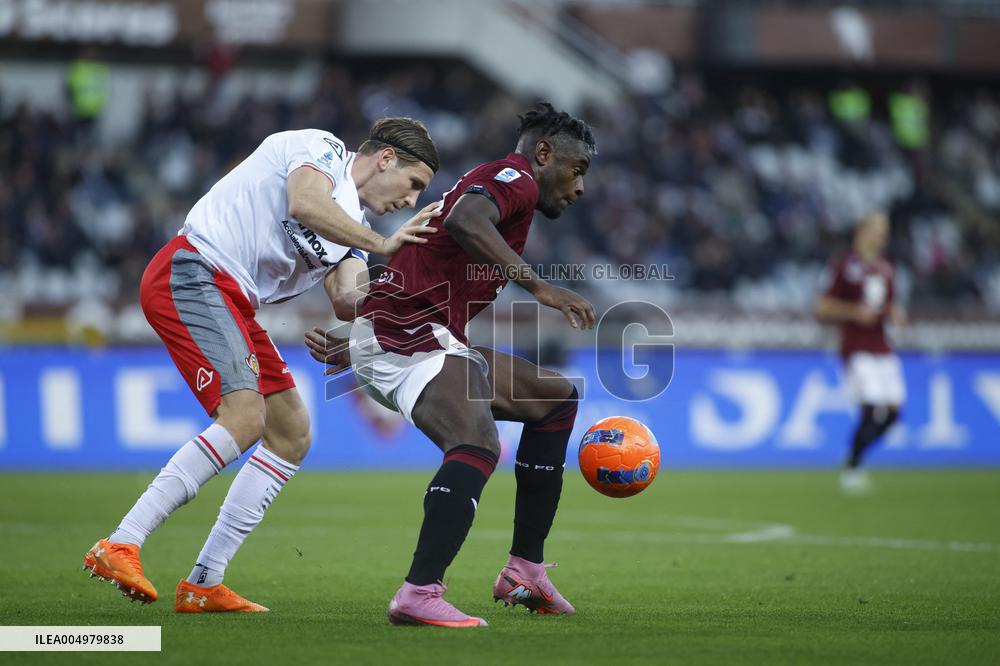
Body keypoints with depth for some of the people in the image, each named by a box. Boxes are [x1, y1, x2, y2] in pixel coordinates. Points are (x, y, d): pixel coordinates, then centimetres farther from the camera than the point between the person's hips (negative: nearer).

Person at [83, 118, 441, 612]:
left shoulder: (352, 221, 23)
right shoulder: (322, 147, -3)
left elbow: (348, 301, 7)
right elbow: (304, 204, -25)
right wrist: (380, 245, -21)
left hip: (232, 303, 11)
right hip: (193, 273, -11)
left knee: (292, 434, 6)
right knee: (245, 416, -25)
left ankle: (204, 584, 4)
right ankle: (120, 546, -26)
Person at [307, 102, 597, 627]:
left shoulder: (502, 183, 28)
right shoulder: (515, 177, -3)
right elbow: (464, 220, -27)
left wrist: (357, 347, 37)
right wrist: (540, 287, -29)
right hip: (406, 333, -11)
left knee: (556, 399, 18)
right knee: (478, 444, -31)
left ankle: (525, 572, 15)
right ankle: (419, 594, -43)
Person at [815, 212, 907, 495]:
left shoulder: (885, 270, 15)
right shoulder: (847, 267, -6)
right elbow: (823, 308, -7)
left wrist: (894, 313, 5)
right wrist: (855, 312, -18)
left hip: (882, 349, 7)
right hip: (857, 350, -7)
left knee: (892, 410, 1)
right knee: (873, 409, -17)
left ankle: (855, 463, 18)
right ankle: (851, 470, -2)